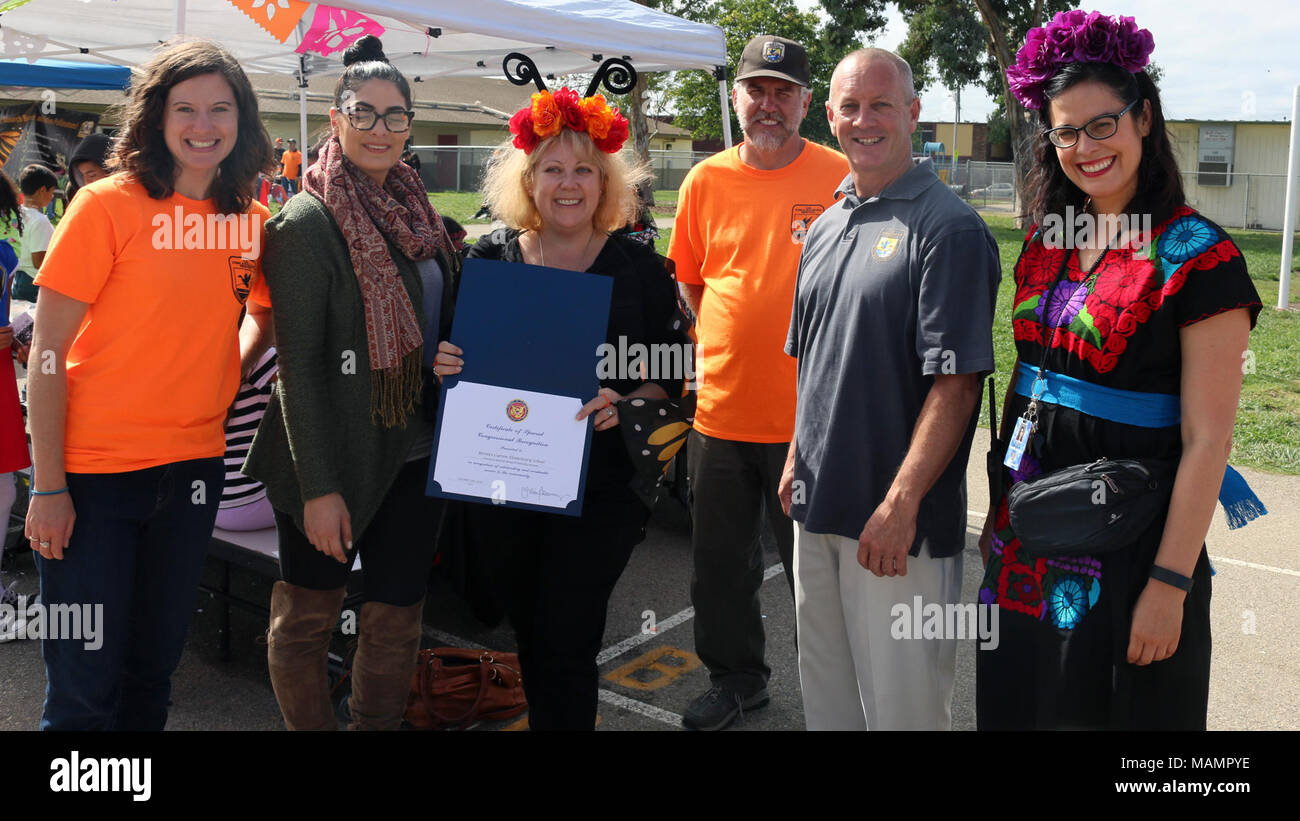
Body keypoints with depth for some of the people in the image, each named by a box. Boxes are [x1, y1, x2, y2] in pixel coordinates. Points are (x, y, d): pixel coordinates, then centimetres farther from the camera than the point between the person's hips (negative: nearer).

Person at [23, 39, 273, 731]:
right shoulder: (108, 205, -10)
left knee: (152, 670, 18)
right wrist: (49, 486, -12)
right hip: (94, 472, -4)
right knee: (86, 689, 4)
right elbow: (47, 356, -10)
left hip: (191, 467, 5)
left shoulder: (249, 219, 4)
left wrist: (223, 389, 3)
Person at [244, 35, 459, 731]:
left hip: (415, 453, 6)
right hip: (332, 462, -6)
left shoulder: (416, 213, 10)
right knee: (307, 618, 10)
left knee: (398, 614, 13)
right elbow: (299, 365, -14)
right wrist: (317, 486, -17)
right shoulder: (307, 222, -11)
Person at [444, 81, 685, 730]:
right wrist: (445, 366, -11)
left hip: (598, 487, -3)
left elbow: (667, 378, 1)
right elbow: (457, 360, 11)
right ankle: (544, 721, 39)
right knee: (529, 635, 17)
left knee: (566, 646, -2)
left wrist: (622, 405, -19)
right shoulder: (488, 260, 3)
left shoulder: (640, 270, -1)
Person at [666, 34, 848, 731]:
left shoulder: (841, 178, -4)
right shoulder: (706, 181, 4)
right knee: (720, 562, 16)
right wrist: (708, 353, 3)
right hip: (719, 411, 3)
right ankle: (736, 679, 37)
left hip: (808, 415, -3)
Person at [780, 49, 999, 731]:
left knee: (902, 702, 6)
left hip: (900, 520, -7)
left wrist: (900, 502, -22)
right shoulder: (826, 228, 12)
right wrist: (797, 460, 15)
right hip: (817, 505, 7)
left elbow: (956, 381, -19)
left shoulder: (949, 228, -13)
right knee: (825, 690, 20)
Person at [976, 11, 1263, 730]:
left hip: (1127, 541, -6)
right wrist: (999, 512, 13)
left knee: (1114, 706, 11)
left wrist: (1170, 584, -17)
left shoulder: (1197, 257, -13)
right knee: (1017, 703, 18)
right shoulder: (1047, 244, 5)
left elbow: (1207, 441, -15)